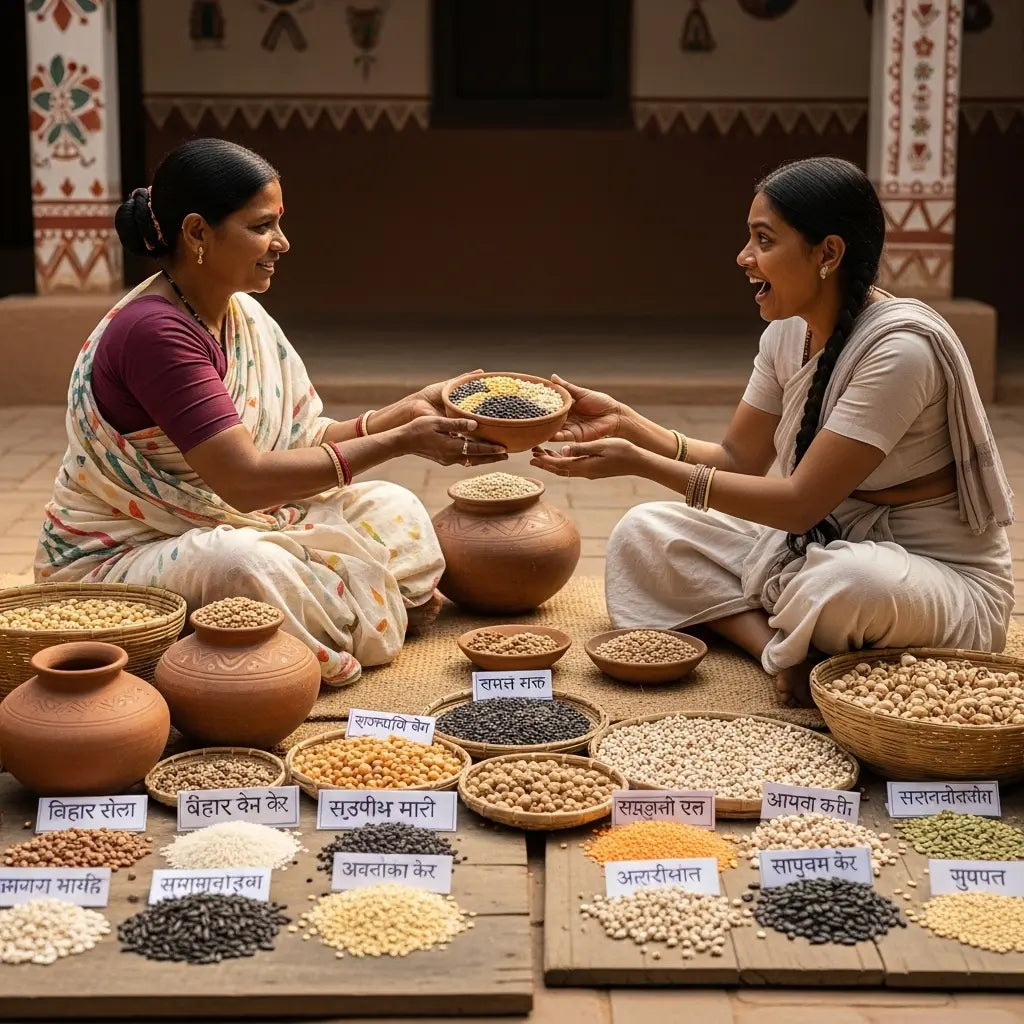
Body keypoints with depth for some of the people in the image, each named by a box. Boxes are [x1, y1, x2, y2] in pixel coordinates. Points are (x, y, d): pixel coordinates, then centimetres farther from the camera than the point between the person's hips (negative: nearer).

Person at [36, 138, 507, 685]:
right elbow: (244, 479, -31)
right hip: (116, 559, -9)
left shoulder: (244, 315, 3)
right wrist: (399, 442, -28)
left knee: (391, 508, 3)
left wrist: (405, 412, -10)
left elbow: (298, 442, 1)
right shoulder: (153, 331, -26)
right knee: (244, 562, -39)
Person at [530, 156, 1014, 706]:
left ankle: (789, 652, -7)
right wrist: (625, 423, -7)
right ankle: (784, 652, -17)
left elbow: (801, 503, -26)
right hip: (820, 549, 8)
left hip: (944, 580, -8)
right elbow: (738, 460, 8)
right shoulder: (788, 334, 0)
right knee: (643, 534, -1)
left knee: (855, 581, -43)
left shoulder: (901, 346, -26)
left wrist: (641, 464, -26)